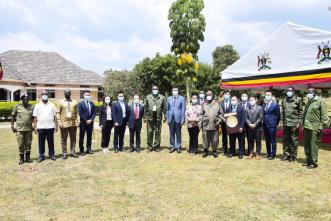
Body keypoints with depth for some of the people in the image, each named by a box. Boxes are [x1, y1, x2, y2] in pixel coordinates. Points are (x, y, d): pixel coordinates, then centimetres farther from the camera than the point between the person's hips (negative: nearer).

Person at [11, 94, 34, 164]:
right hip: (19, 129, -2)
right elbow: (13, 116, 5)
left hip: (28, 129, 2)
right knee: (20, 144, 2)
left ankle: (28, 157, 20)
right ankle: (21, 158, 14)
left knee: (28, 144, 7)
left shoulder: (31, 107, 5)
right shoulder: (17, 107, -1)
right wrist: (12, 126, 0)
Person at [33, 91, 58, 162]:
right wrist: (35, 127, -3)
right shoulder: (37, 105, 6)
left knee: (51, 142, 6)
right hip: (41, 127, 0)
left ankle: (52, 154, 16)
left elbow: (55, 116, 8)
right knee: (41, 142, 5)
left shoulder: (52, 105, 9)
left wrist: (56, 126, 3)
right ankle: (41, 156, 13)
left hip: (50, 127, 0)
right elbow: (35, 117, 4)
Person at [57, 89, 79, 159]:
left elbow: (76, 113, 11)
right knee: (64, 139, 3)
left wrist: (77, 121, 3)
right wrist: (59, 122, -10)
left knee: (73, 138, 7)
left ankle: (72, 152, 16)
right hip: (64, 123, -2)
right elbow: (58, 113, 0)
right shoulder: (61, 102, 2)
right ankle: (64, 153, 9)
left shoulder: (74, 102, 9)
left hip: (73, 123, 2)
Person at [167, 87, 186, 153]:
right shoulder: (169, 98, 10)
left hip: (178, 118, -2)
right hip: (171, 118, 2)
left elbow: (183, 109, 0)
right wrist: (167, 118, 6)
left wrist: (182, 119, -6)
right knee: (172, 133, 7)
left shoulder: (182, 98, 2)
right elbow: (167, 109, 12)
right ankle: (172, 146, 16)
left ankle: (178, 147, 12)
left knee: (178, 134, 3)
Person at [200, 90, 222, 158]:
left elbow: (221, 113, 10)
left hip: (215, 125, -1)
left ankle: (215, 151, 18)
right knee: (205, 139, 4)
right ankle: (205, 150, 17)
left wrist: (219, 120, -4)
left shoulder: (217, 104, 5)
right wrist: (200, 123, 5)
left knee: (215, 139, 4)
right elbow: (201, 115, 10)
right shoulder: (204, 105, 9)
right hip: (206, 125, 1)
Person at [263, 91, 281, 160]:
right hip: (265, 125, 6)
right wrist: (263, 122, 9)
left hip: (272, 125, -6)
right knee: (267, 140, 13)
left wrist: (276, 123, 2)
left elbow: (278, 115, -1)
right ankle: (268, 153, 23)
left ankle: (273, 155, 6)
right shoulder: (264, 105, 11)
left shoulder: (275, 105, -6)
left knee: (272, 140, -1)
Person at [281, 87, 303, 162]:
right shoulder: (284, 100, 13)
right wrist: (282, 122, 10)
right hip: (286, 124, 5)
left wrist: (299, 122, -8)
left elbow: (301, 112, -2)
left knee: (294, 140, 1)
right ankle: (286, 154, 19)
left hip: (294, 124, -5)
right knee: (285, 140, 9)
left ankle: (293, 155, 11)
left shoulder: (298, 100, -1)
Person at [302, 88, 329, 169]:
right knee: (306, 144, 12)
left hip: (314, 127, -8)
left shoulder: (320, 101, -6)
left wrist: (321, 126, -13)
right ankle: (308, 161, 22)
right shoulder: (309, 102, 18)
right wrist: (303, 124, 19)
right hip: (306, 126, 8)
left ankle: (314, 162, 4)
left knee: (313, 145, -4)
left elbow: (323, 115, -9)